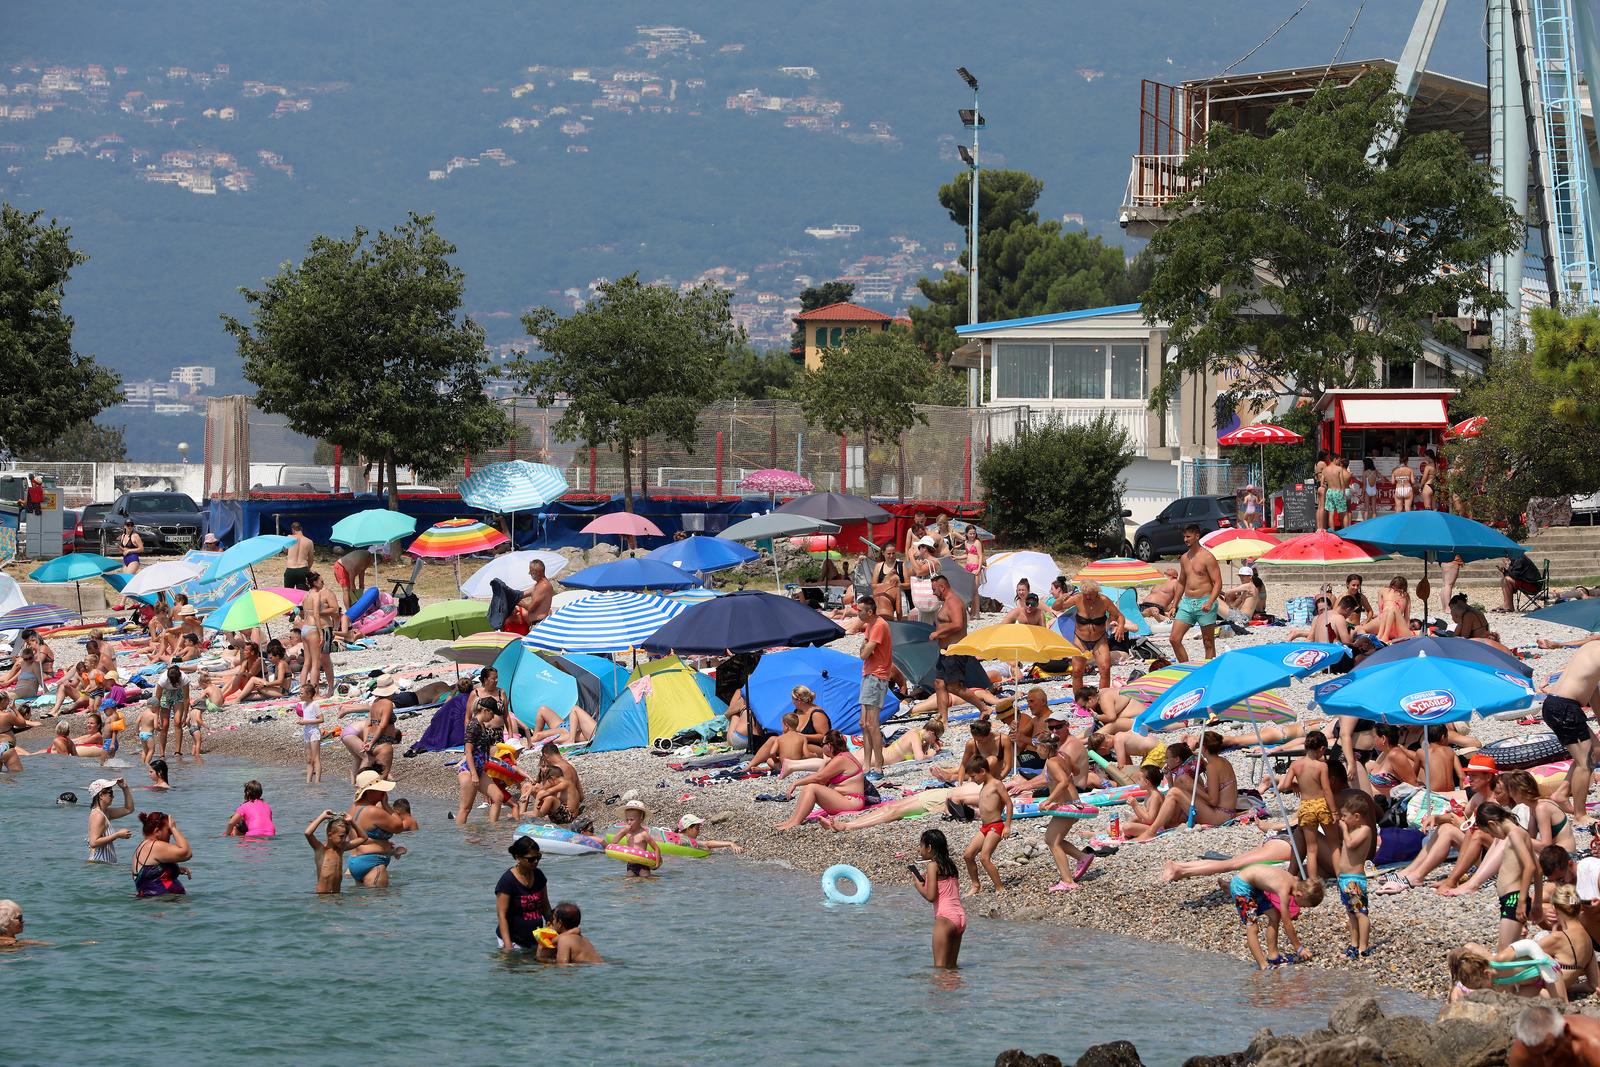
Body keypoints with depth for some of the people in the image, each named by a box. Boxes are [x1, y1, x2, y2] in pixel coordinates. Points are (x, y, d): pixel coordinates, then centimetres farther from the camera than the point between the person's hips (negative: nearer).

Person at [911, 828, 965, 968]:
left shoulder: (933, 865, -6)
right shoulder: (950, 865, 17)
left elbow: (930, 896, -12)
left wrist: (918, 883, 5)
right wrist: (925, 880, 19)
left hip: (945, 917, -8)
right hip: (961, 916, 8)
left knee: (939, 966, -7)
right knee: (951, 966, 13)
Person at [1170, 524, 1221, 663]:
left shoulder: (1207, 557, -8)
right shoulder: (1184, 558, 13)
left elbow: (1218, 583, -11)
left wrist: (1209, 603, -24)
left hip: (1204, 603, -7)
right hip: (1187, 603, 7)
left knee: (1209, 643, 1)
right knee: (1175, 639, -4)